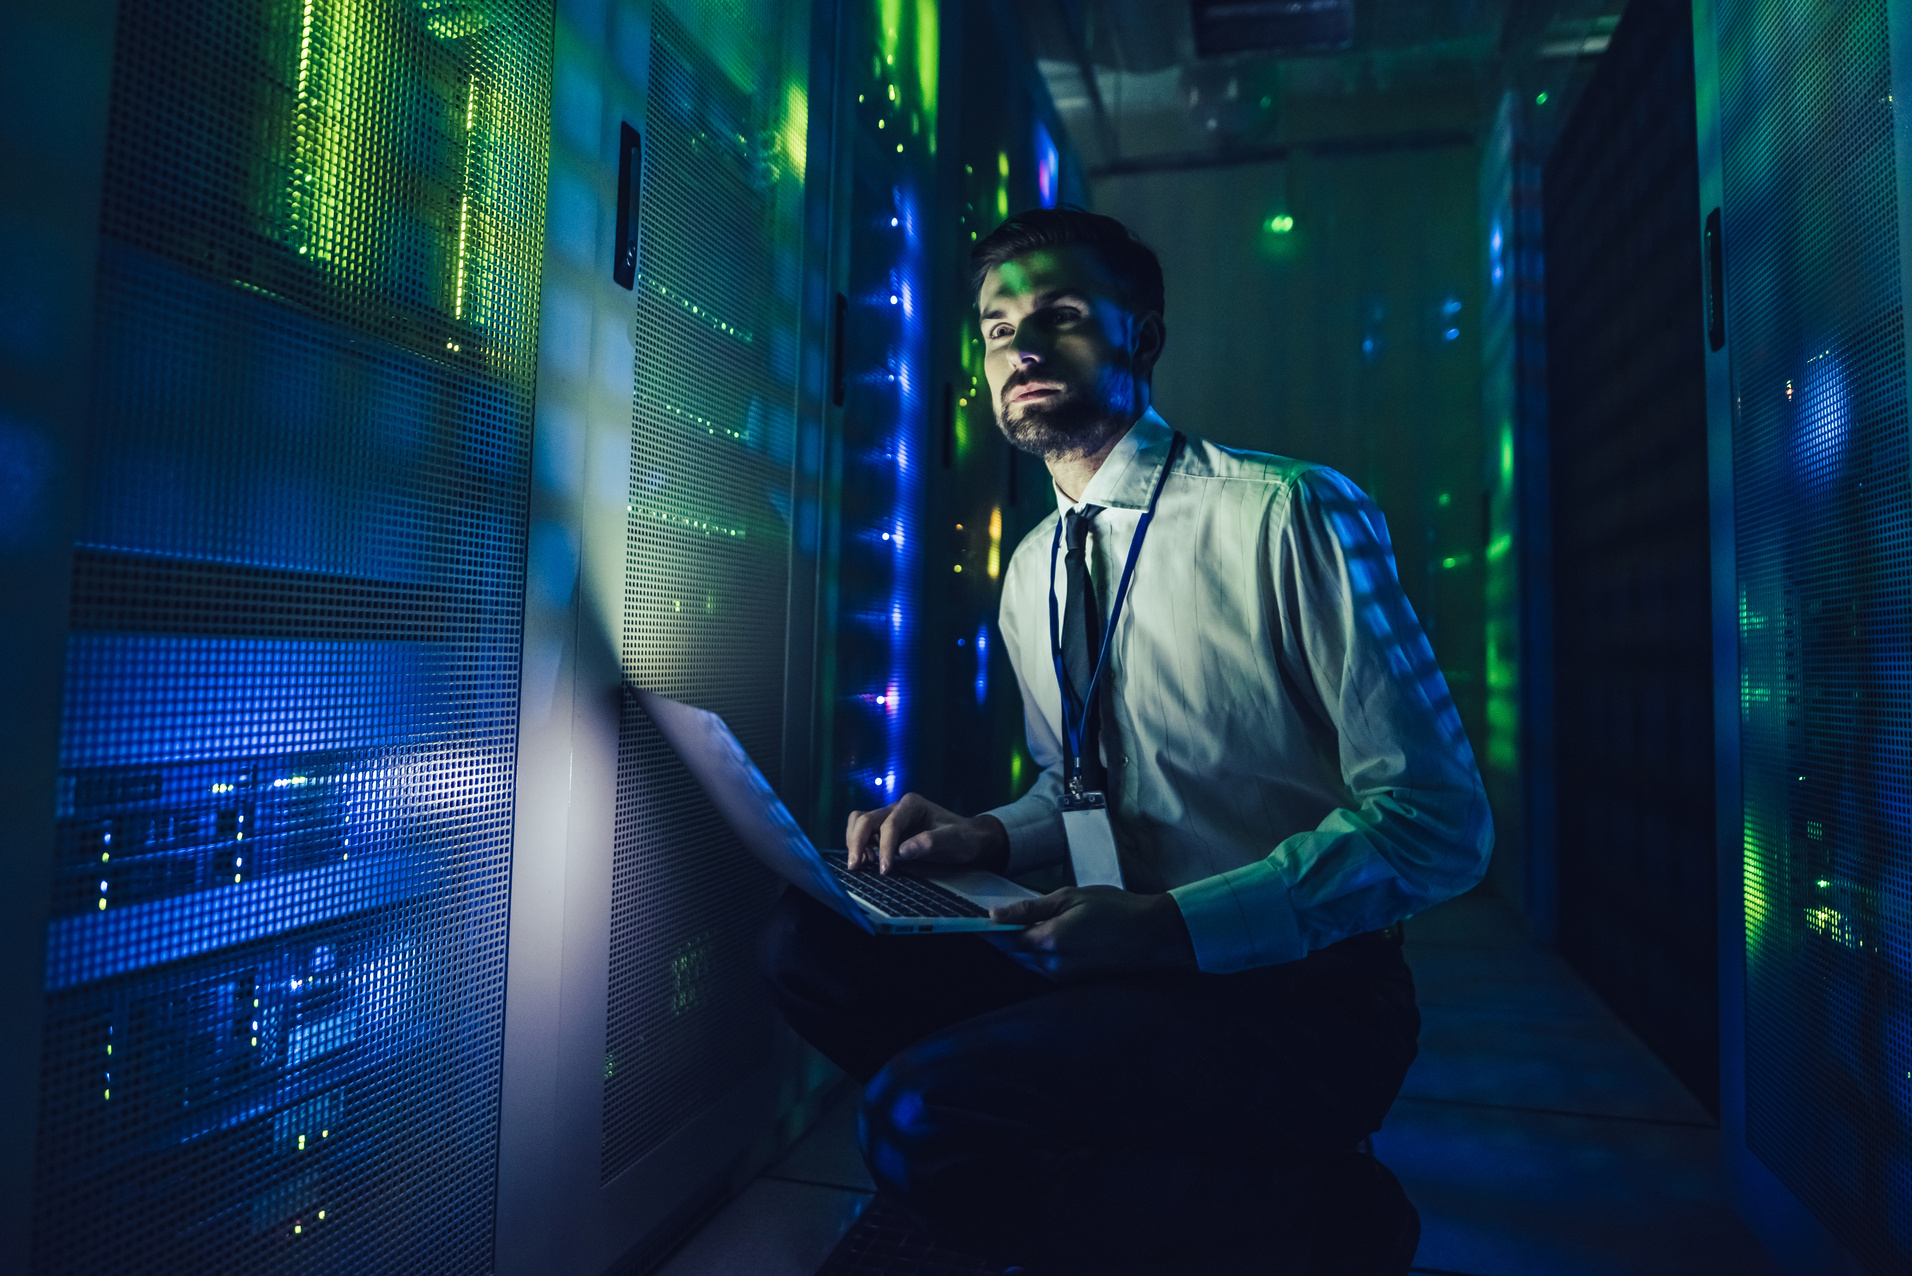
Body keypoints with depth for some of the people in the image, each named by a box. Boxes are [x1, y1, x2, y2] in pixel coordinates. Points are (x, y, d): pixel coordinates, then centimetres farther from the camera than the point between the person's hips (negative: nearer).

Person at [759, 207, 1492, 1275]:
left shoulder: (1292, 516, -13)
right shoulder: (1031, 574, 9)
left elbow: (1437, 819, -15)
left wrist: (1175, 926, -24)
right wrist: (988, 839, -1)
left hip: (1302, 997, -7)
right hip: (1121, 970, 7)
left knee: (919, 1116, -26)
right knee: (810, 943, -6)